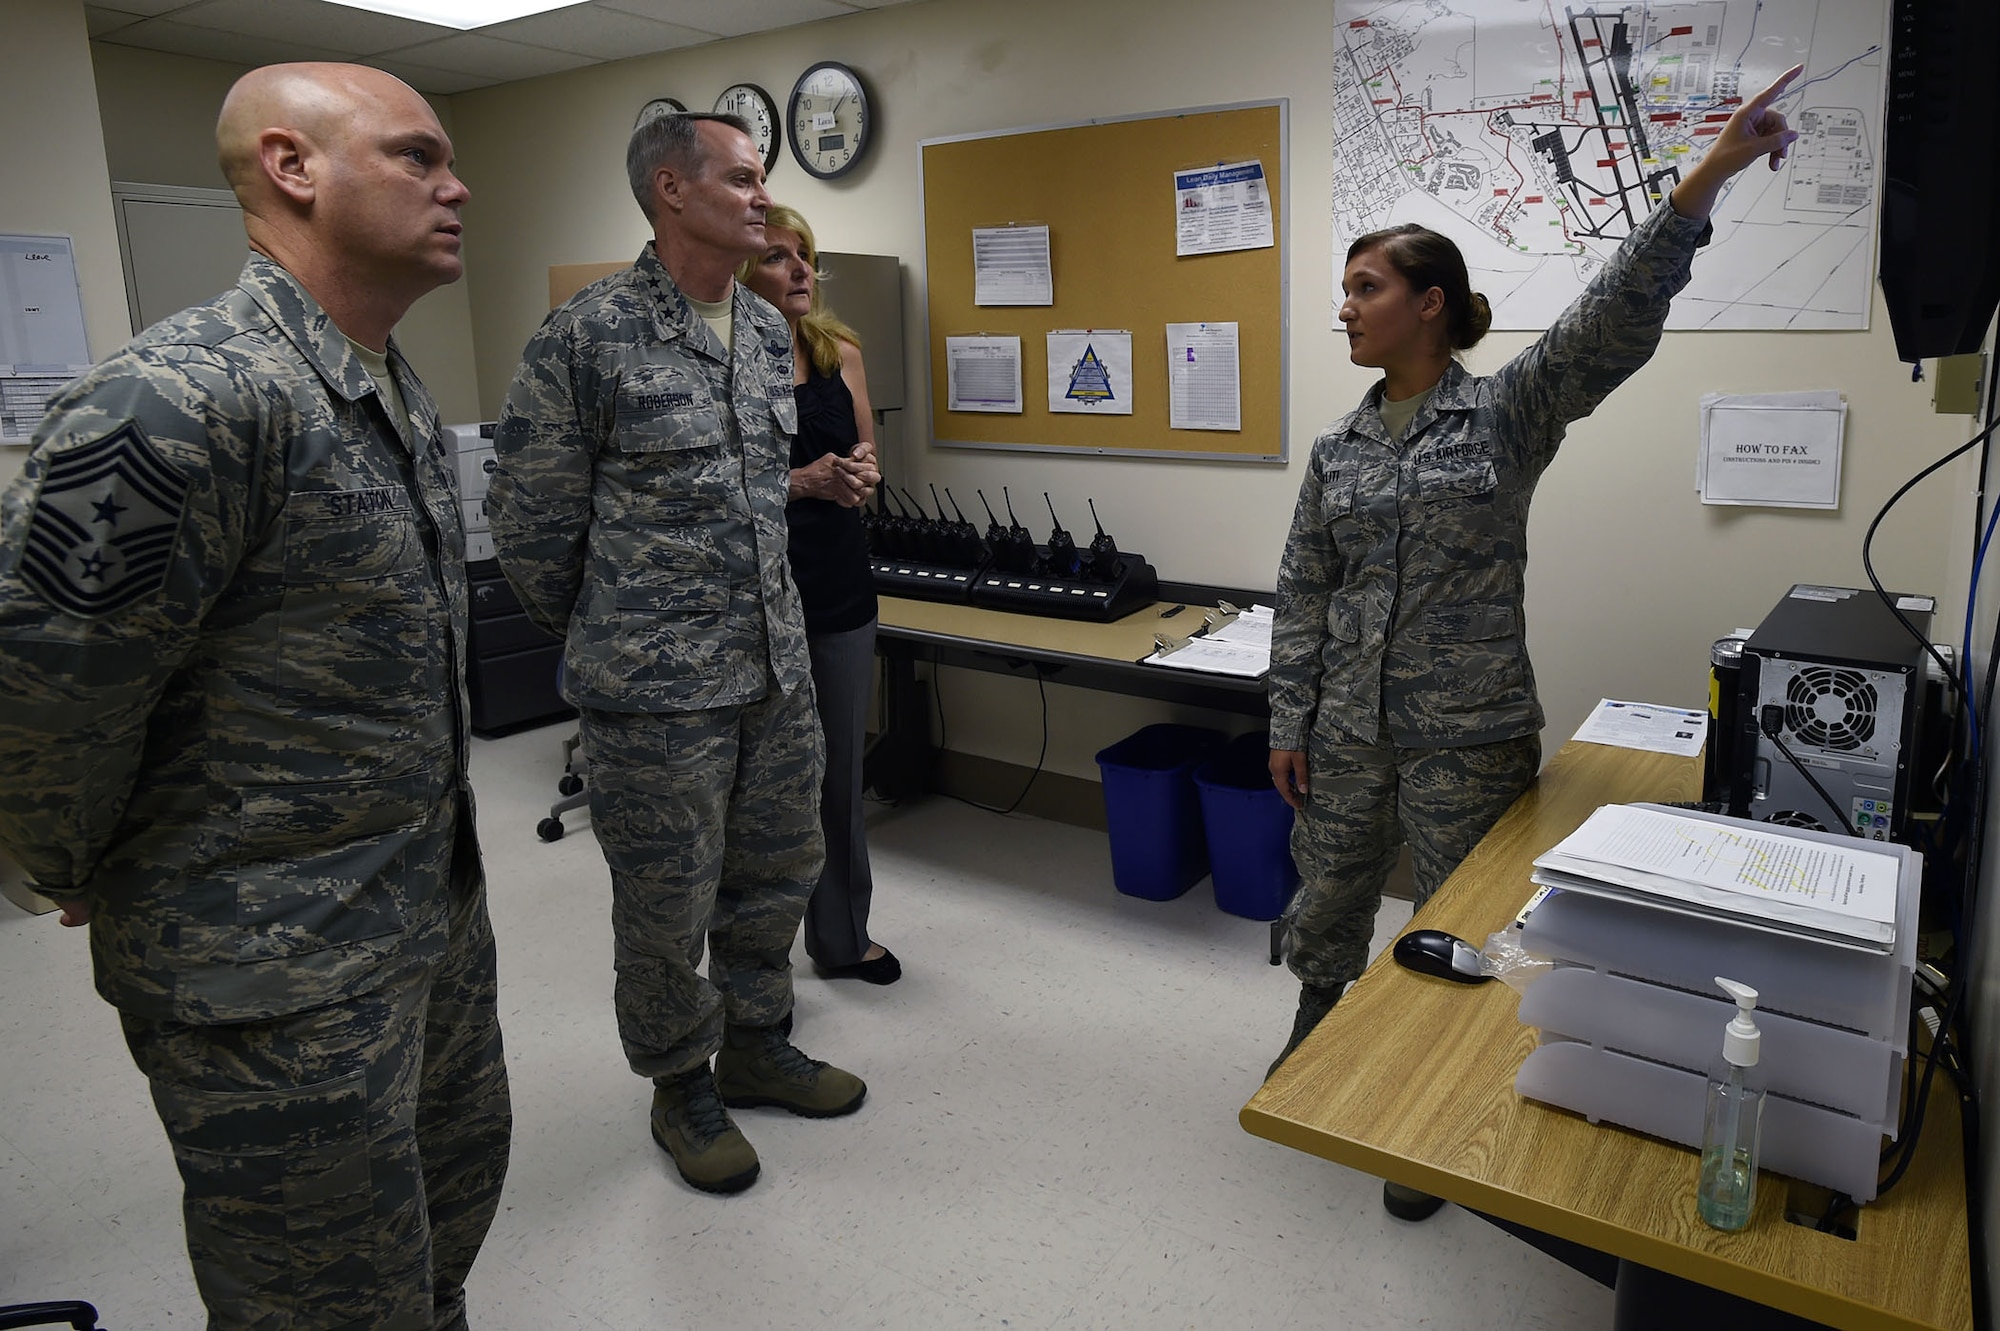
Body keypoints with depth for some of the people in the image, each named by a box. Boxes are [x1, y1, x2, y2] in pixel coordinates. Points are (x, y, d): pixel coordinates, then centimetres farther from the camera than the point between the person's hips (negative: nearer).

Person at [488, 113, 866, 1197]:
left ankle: (755, 1046, 39)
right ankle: (681, 1087, 31)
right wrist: (609, 642, 3)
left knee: (779, 869, 17)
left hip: (776, 669, 7)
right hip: (657, 695, -6)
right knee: (668, 905, 8)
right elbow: (530, 520, -7)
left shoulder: (769, 332, 9)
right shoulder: (588, 335, -12)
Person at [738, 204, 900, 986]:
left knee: (842, 769, 14)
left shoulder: (841, 353, 7)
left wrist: (861, 473, -7)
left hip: (841, 590, 5)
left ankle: (842, 936, 32)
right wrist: (801, 482, -21)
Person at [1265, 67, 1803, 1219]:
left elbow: (1616, 319, -21)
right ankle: (1315, 1044, 45)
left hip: (1469, 736, -4)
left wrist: (1709, 177, -32)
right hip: (1348, 733, 4)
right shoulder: (1339, 446, 6)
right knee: (1326, 912, 18)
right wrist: (1289, 722, 6)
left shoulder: (1510, 412, -5)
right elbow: (1305, 595, 8)